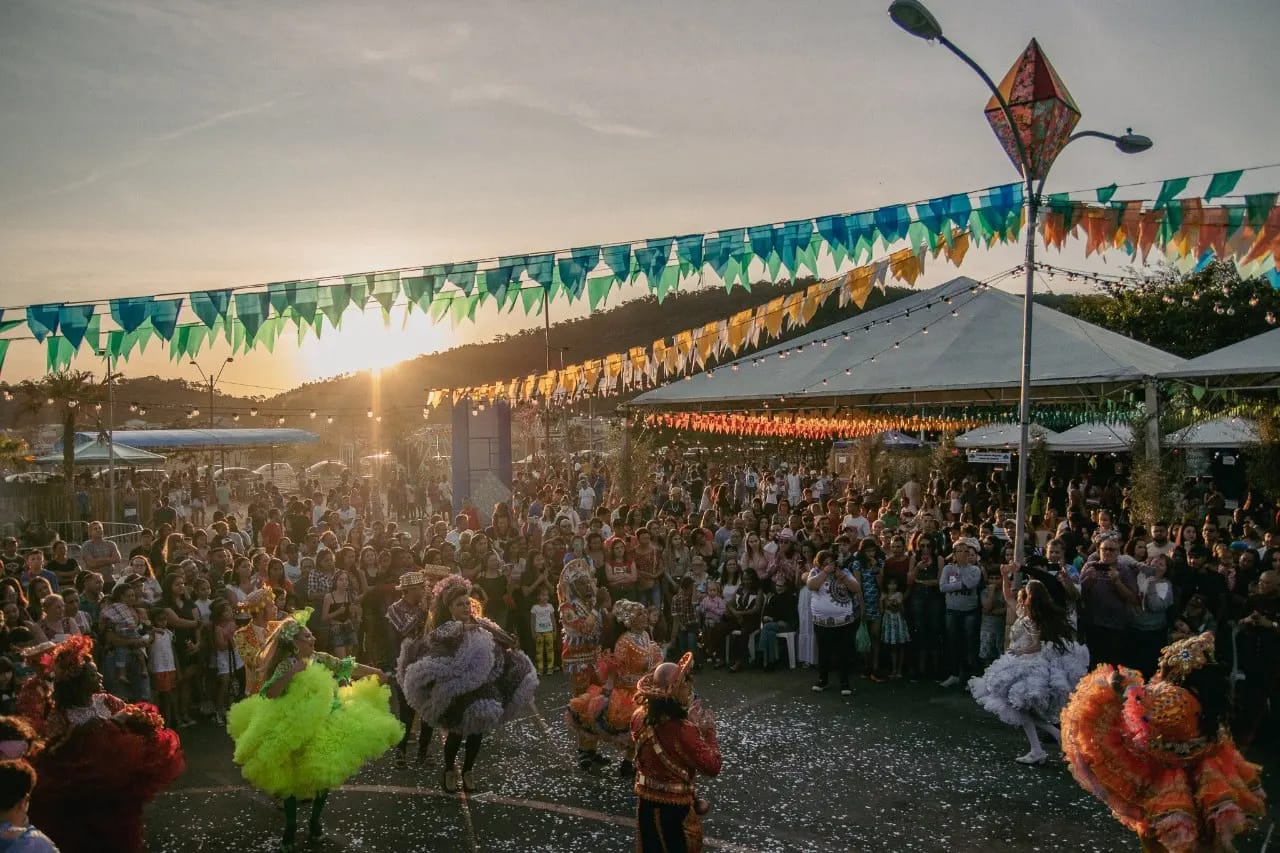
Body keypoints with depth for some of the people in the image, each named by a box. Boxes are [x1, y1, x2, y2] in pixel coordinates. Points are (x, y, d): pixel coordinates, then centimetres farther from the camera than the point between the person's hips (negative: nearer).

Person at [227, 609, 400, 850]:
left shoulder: (321, 659, 0)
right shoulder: (286, 666, -15)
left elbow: (349, 667, 9)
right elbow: (269, 693, -26)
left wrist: (375, 673, 14)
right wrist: (291, 673, -34)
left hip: (327, 728, 5)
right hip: (297, 733, -5)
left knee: (325, 775, 12)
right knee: (293, 778, 7)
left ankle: (315, 820, 33)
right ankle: (290, 825, 25)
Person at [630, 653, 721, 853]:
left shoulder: (639, 717, -9)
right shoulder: (683, 730, -30)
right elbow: (712, 767, -22)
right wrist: (709, 731, -12)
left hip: (646, 801, 6)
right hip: (675, 806, -6)